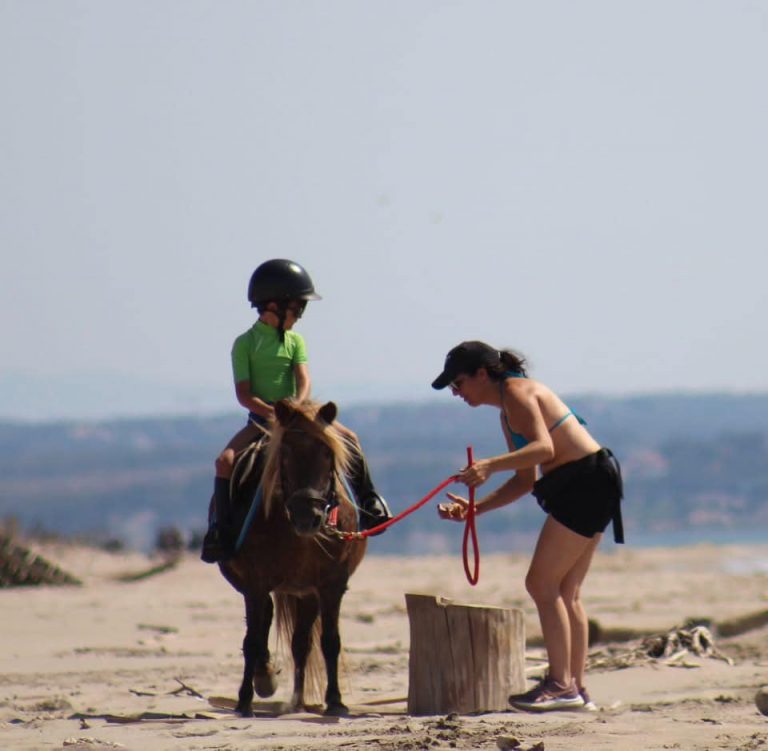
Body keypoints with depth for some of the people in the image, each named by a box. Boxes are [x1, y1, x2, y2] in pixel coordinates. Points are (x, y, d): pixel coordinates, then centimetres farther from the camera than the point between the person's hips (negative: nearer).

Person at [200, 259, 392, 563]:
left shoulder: (295, 341, 7)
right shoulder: (245, 344, -4)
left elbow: (304, 380, -7)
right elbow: (244, 395, -10)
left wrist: (296, 408, -26)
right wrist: (272, 412, -24)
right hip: (261, 420, -3)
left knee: (349, 437, -11)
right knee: (226, 460, -26)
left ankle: (368, 503, 2)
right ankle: (220, 529, -23)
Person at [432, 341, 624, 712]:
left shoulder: (517, 392, -9)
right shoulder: (507, 412, 20)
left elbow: (543, 447, -25)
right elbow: (525, 480, 19)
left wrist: (490, 465, -35)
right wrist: (474, 507, 11)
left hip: (588, 481, -10)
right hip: (585, 489, 10)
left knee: (542, 583, -10)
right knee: (565, 591, 11)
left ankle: (561, 684, -11)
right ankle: (576, 687, 12)